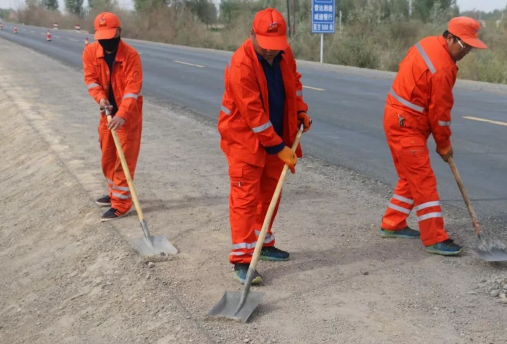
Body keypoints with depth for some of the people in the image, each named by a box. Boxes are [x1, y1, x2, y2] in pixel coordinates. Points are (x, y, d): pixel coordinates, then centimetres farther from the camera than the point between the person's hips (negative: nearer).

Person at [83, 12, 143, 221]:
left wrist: (122, 115, -36)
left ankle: (120, 204, 1)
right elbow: (91, 78, -5)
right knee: (107, 157, 17)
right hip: (107, 112, 6)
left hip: (128, 114, -6)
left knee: (124, 158, -4)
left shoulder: (130, 55, -20)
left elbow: (133, 87, -25)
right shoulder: (90, 52, -5)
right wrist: (100, 98, -25)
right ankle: (115, 193, 35)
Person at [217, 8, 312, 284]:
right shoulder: (242, 65, -27)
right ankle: (242, 259, -7)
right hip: (245, 138, -7)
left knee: (270, 193, 16)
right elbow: (253, 115, -26)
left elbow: (294, 81, 18)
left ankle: (263, 244, 31)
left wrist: (301, 110, 5)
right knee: (245, 197, -9)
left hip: (275, 134, 8)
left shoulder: (284, 53, -4)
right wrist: (279, 148, -22)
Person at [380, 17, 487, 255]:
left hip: (399, 118, 10)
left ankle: (392, 225, 27)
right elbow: (440, 111, -16)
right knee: (424, 181, -8)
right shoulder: (443, 69, -23)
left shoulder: (428, 44, 5)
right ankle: (435, 239, -6)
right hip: (406, 125, -10)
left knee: (411, 177, 18)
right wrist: (444, 145, -1)